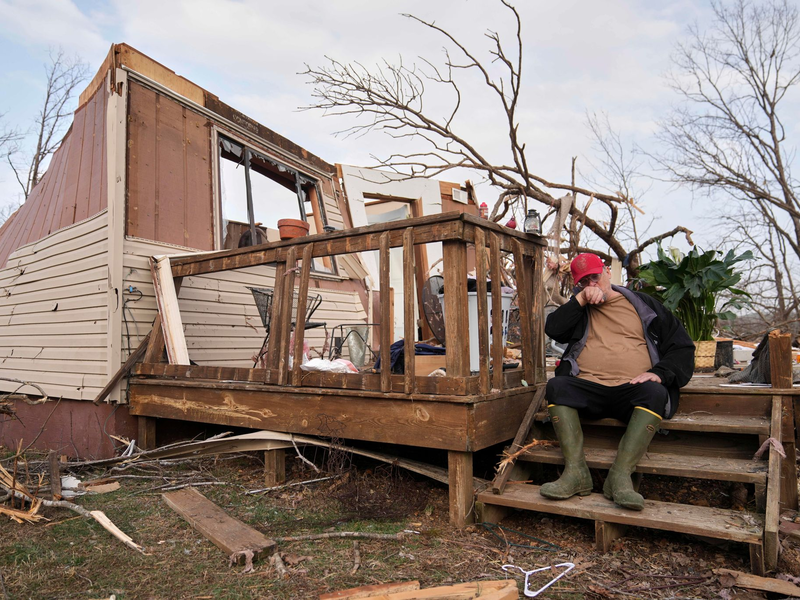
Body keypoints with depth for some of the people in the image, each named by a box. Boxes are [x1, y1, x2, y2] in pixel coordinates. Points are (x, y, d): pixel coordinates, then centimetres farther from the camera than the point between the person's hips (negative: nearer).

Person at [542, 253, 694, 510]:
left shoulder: (644, 304, 17)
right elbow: (553, 329, 3)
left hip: (632, 390, -1)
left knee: (654, 392, -33)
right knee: (557, 386, -28)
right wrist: (580, 299, -1)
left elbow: (682, 346, 11)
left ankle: (620, 475, -37)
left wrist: (660, 373, -8)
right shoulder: (578, 310, 23)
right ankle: (576, 472, -32)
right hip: (587, 387, 1)